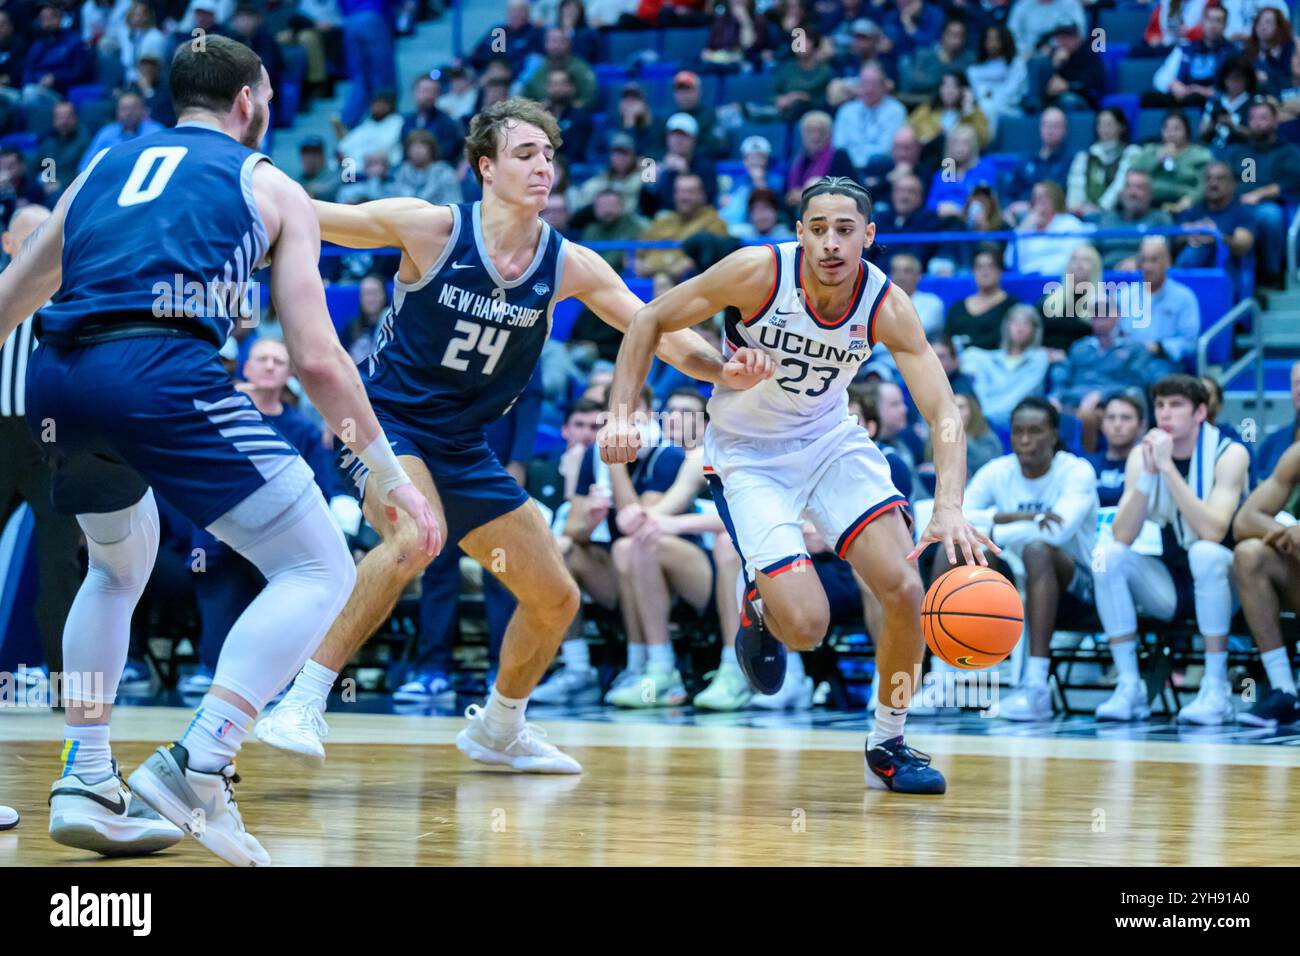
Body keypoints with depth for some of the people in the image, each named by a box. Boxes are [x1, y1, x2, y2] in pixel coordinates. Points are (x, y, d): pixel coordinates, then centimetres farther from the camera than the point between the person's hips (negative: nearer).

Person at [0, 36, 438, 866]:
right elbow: (317, 360, 9)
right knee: (319, 570, 2)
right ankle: (196, 770, -13)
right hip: (161, 371, -6)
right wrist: (391, 474, 18)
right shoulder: (270, 187, 16)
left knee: (120, 567, 32)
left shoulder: (103, 167, 28)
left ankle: (87, 783, 24)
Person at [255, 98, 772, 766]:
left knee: (556, 600, 9)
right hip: (387, 418, -6)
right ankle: (303, 702, -30)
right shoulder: (431, 229, -16)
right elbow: (303, 217, -10)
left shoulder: (569, 266, -5)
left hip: (464, 448, 6)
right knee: (415, 539, -37)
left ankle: (498, 730, 35)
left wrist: (723, 370, -23)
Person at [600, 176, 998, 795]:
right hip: (746, 453, -3)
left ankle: (887, 748, 9)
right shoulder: (758, 272, -24)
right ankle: (759, 605, 20)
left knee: (905, 590, -13)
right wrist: (620, 414, -20)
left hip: (831, 439, 3)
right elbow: (651, 321, -11)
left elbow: (943, 411, -23)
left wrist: (949, 507, -40)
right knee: (806, 626, -19)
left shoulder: (887, 307, -18)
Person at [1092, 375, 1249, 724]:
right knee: (1108, 555, -21)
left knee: (1205, 552, -35)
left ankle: (1216, 688, -28)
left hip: (1219, 577, -4)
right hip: (1169, 583, 4)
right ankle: (1129, 687, -19)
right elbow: (1122, 536, -15)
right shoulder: (1142, 454, -4)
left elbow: (1213, 532, -29)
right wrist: (1148, 473, -26)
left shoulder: (1229, 454, -14)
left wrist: (1168, 466, -30)